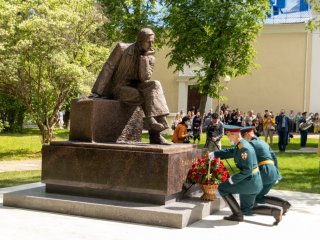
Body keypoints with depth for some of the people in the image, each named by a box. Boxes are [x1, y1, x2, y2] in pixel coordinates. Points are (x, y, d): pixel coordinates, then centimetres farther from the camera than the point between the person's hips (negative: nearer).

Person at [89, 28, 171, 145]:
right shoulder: (122, 48, -10)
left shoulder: (150, 57, 1)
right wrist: (97, 92, -16)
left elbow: (144, 78, -12)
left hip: (134, 88, 5)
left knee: (154, 85, -27)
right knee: (152, 97, -28)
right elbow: (107, 69, -11)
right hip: (118, 88, -4)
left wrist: (144, 58, -21)